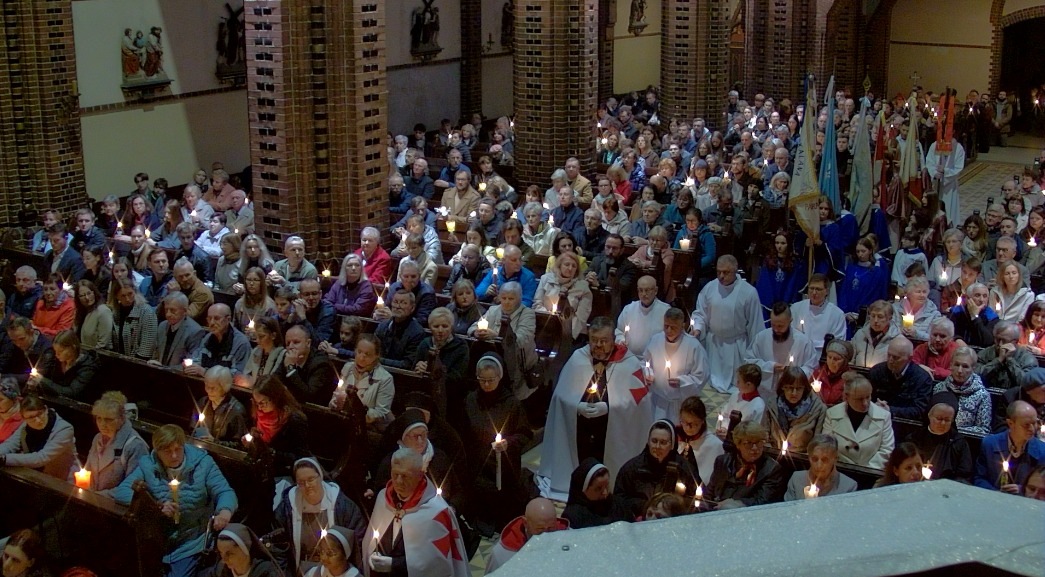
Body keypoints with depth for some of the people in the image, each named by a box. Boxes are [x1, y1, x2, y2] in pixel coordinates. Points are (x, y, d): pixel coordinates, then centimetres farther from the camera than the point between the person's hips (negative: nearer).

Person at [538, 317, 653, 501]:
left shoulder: (629, 363, -2)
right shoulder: (577, 358, 5)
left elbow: (636, 400, -9)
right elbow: (562, 394, 6)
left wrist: (607, 407, -20)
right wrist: (578, 406, -14)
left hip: (614, 438, -2)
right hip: (580, 433, 3)